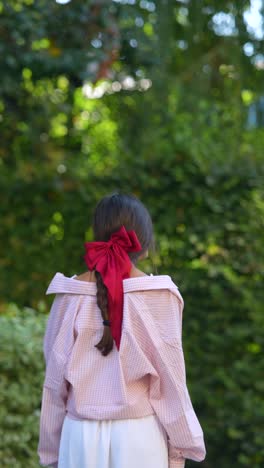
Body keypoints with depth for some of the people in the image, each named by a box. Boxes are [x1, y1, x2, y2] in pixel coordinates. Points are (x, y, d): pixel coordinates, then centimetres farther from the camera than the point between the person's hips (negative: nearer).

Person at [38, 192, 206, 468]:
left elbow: (55, 379, 3)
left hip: (82, 436, 2)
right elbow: (169, 378, -5)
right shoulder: (157, 294, -7)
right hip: (138, 435, -2)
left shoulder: (70, 294, 0)